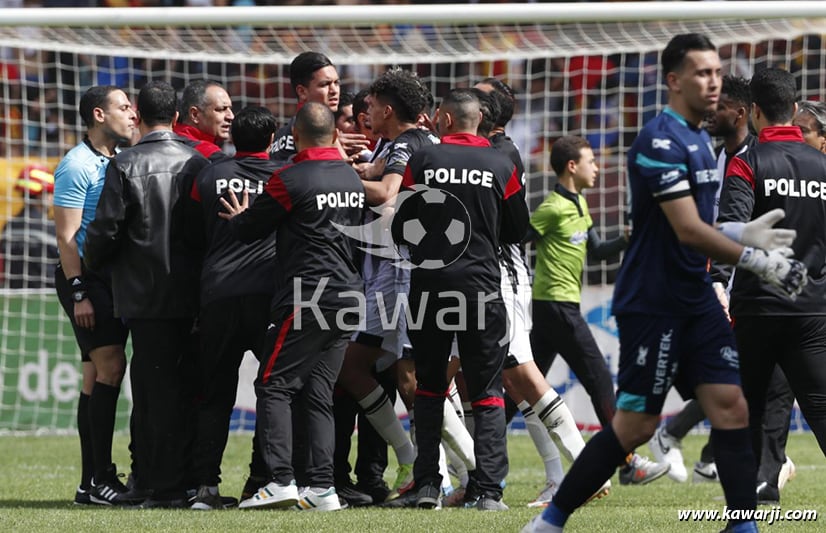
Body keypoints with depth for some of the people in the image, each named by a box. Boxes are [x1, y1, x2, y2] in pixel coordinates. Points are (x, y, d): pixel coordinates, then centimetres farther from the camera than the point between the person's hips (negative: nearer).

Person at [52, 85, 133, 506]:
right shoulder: (78, 165, -10)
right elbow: (66, 235, -13)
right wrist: (78, 293, -18)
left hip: (115, 280, 8)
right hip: (87, 279, -8)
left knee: (97, 375, 8)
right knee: (110, 366, -15)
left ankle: (93, 481, 10)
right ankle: (99, 479, -15)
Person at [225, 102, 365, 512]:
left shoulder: (291, 180, -11)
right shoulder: (352, 178, 12)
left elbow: (247, 229, -4)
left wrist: (240, 217, 22)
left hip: (305, 300, -7)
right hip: (347, 294, 7)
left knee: (274, 386, -3)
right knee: (319, 394, 9)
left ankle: (280, 480, -14)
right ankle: (321, 488, 2)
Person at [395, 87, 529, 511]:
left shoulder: (421, 162, -2)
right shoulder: (501, 166, 0)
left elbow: (400, 230, 2)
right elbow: (517, 230, 10)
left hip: (428, 285, 0)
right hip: (482, 286, 0)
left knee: (429, 388, 13)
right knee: (487, 393, 3)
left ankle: (427, 484, 7)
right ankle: (487, 489, -6)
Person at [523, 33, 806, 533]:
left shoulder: (701, 140, 13)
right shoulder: (661, 142, -17)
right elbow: (688, 231, -21)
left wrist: (743, 234, 3)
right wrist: (758, 261, -18)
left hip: (696, 300, 9)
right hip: (653, 304, -9)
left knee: (732, 408, -2)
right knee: (636, 425, -4)